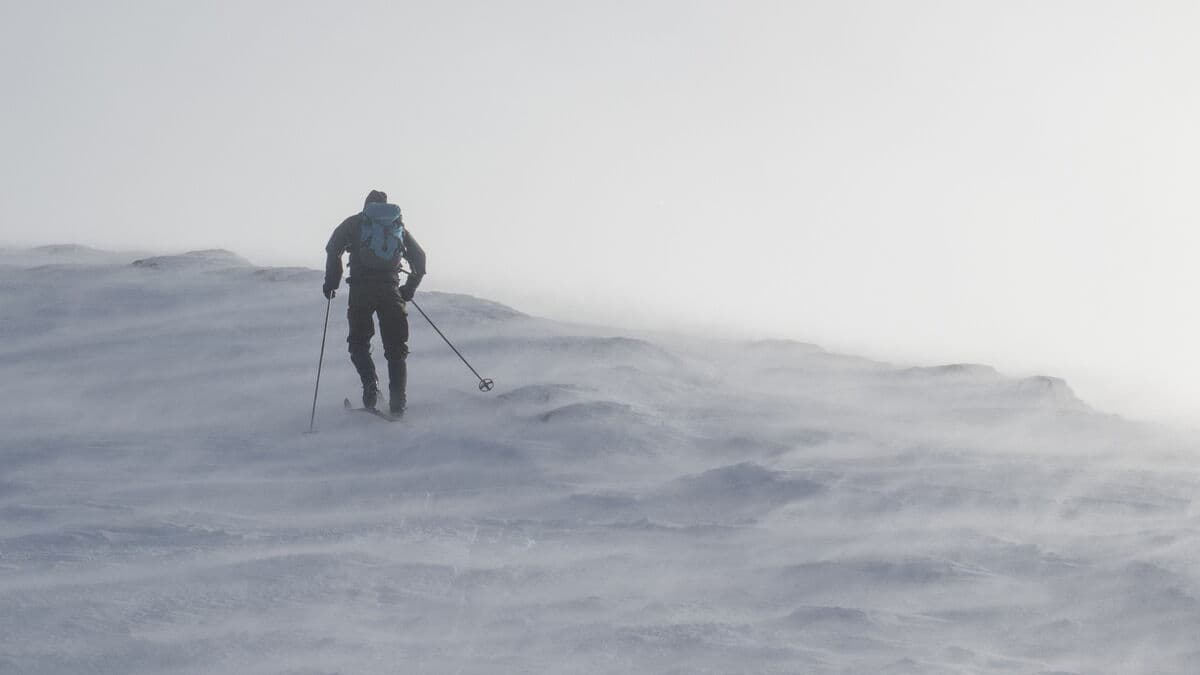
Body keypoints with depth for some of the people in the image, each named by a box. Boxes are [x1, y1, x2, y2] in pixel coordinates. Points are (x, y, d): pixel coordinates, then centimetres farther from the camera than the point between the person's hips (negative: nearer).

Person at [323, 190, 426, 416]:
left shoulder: (354, 223, 14)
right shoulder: (399, 225, 22)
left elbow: (334, 247, 0)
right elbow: (419, 257, 20)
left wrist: (331, 282, 7)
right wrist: (409, 289, 27)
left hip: (361, 288, -2)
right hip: (391, 290, 2)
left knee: (359, 341, 12)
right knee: (396, 347, 7)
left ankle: (370, 384, -12)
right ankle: (397, 401, -6)